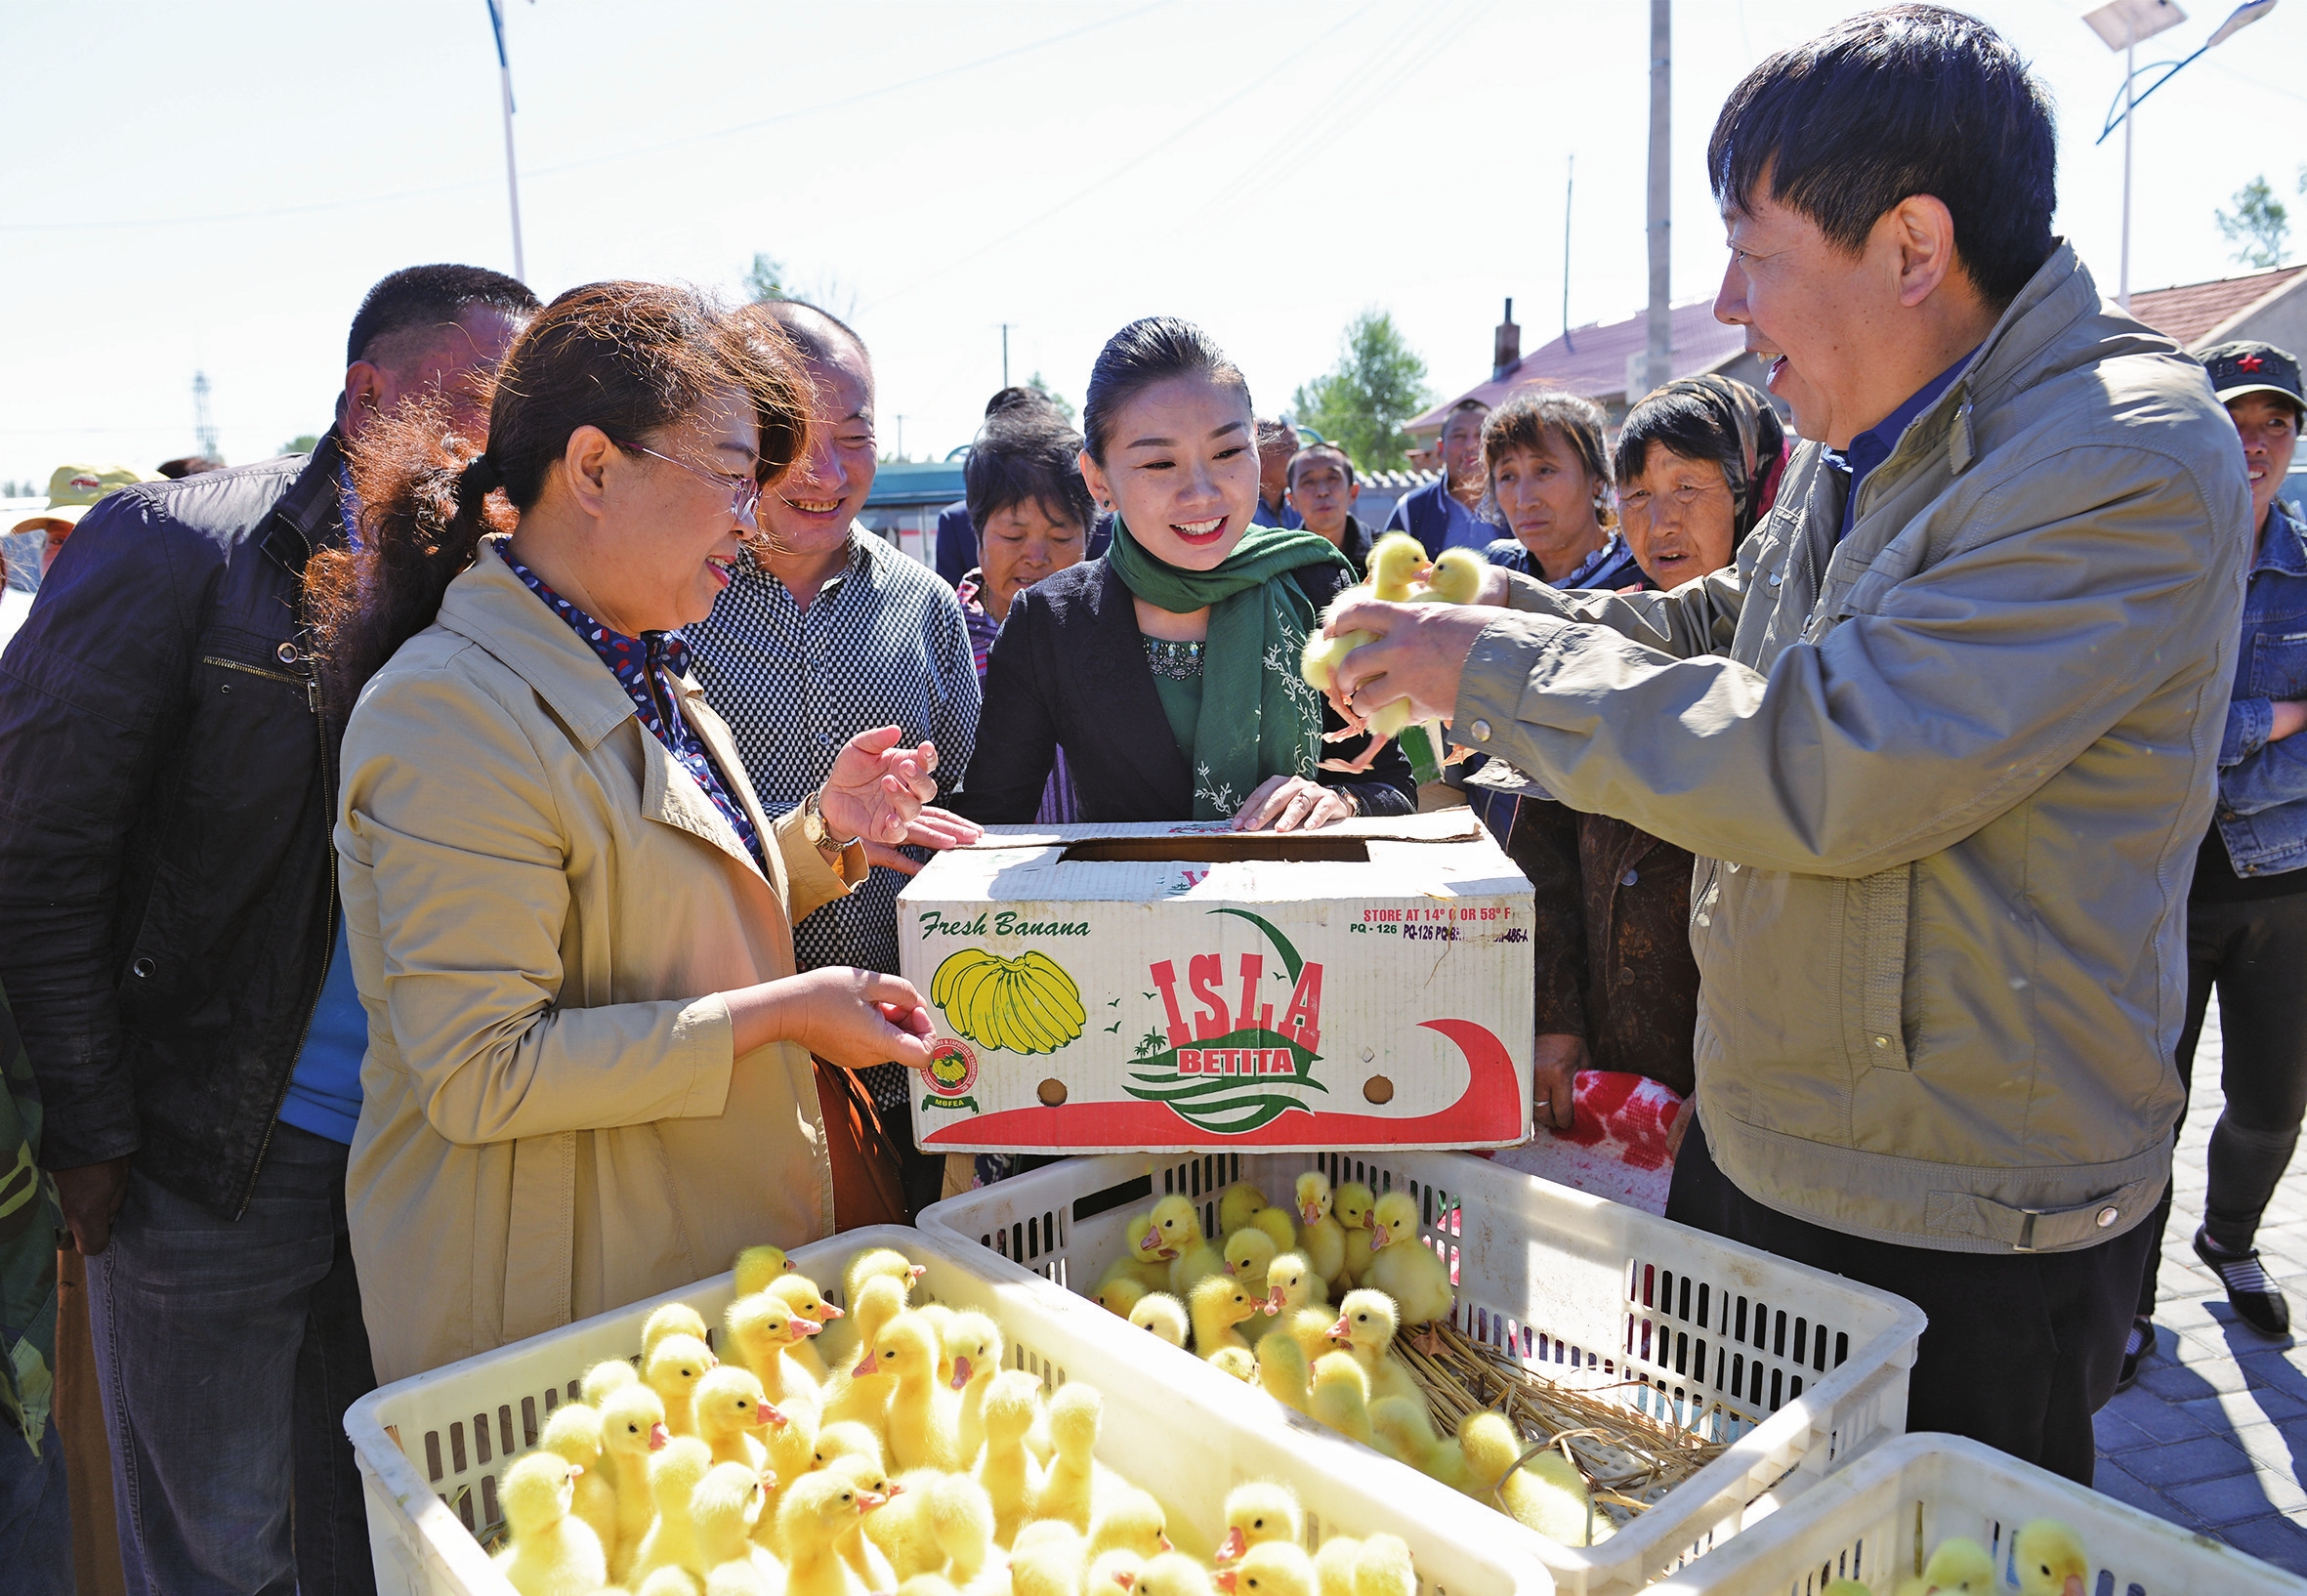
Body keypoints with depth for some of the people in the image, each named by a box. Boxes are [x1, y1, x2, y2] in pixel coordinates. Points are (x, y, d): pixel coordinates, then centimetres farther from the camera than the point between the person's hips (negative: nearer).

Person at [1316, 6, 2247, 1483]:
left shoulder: (2132, 459, -23)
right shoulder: (1859, 445, 6)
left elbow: (1828, 768, -32)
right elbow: (1722, 623, 22)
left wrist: (1496, 669, -22)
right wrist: (1508, 611, 4)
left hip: (1969, 1234, -8)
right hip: (1752, 1145, 9)